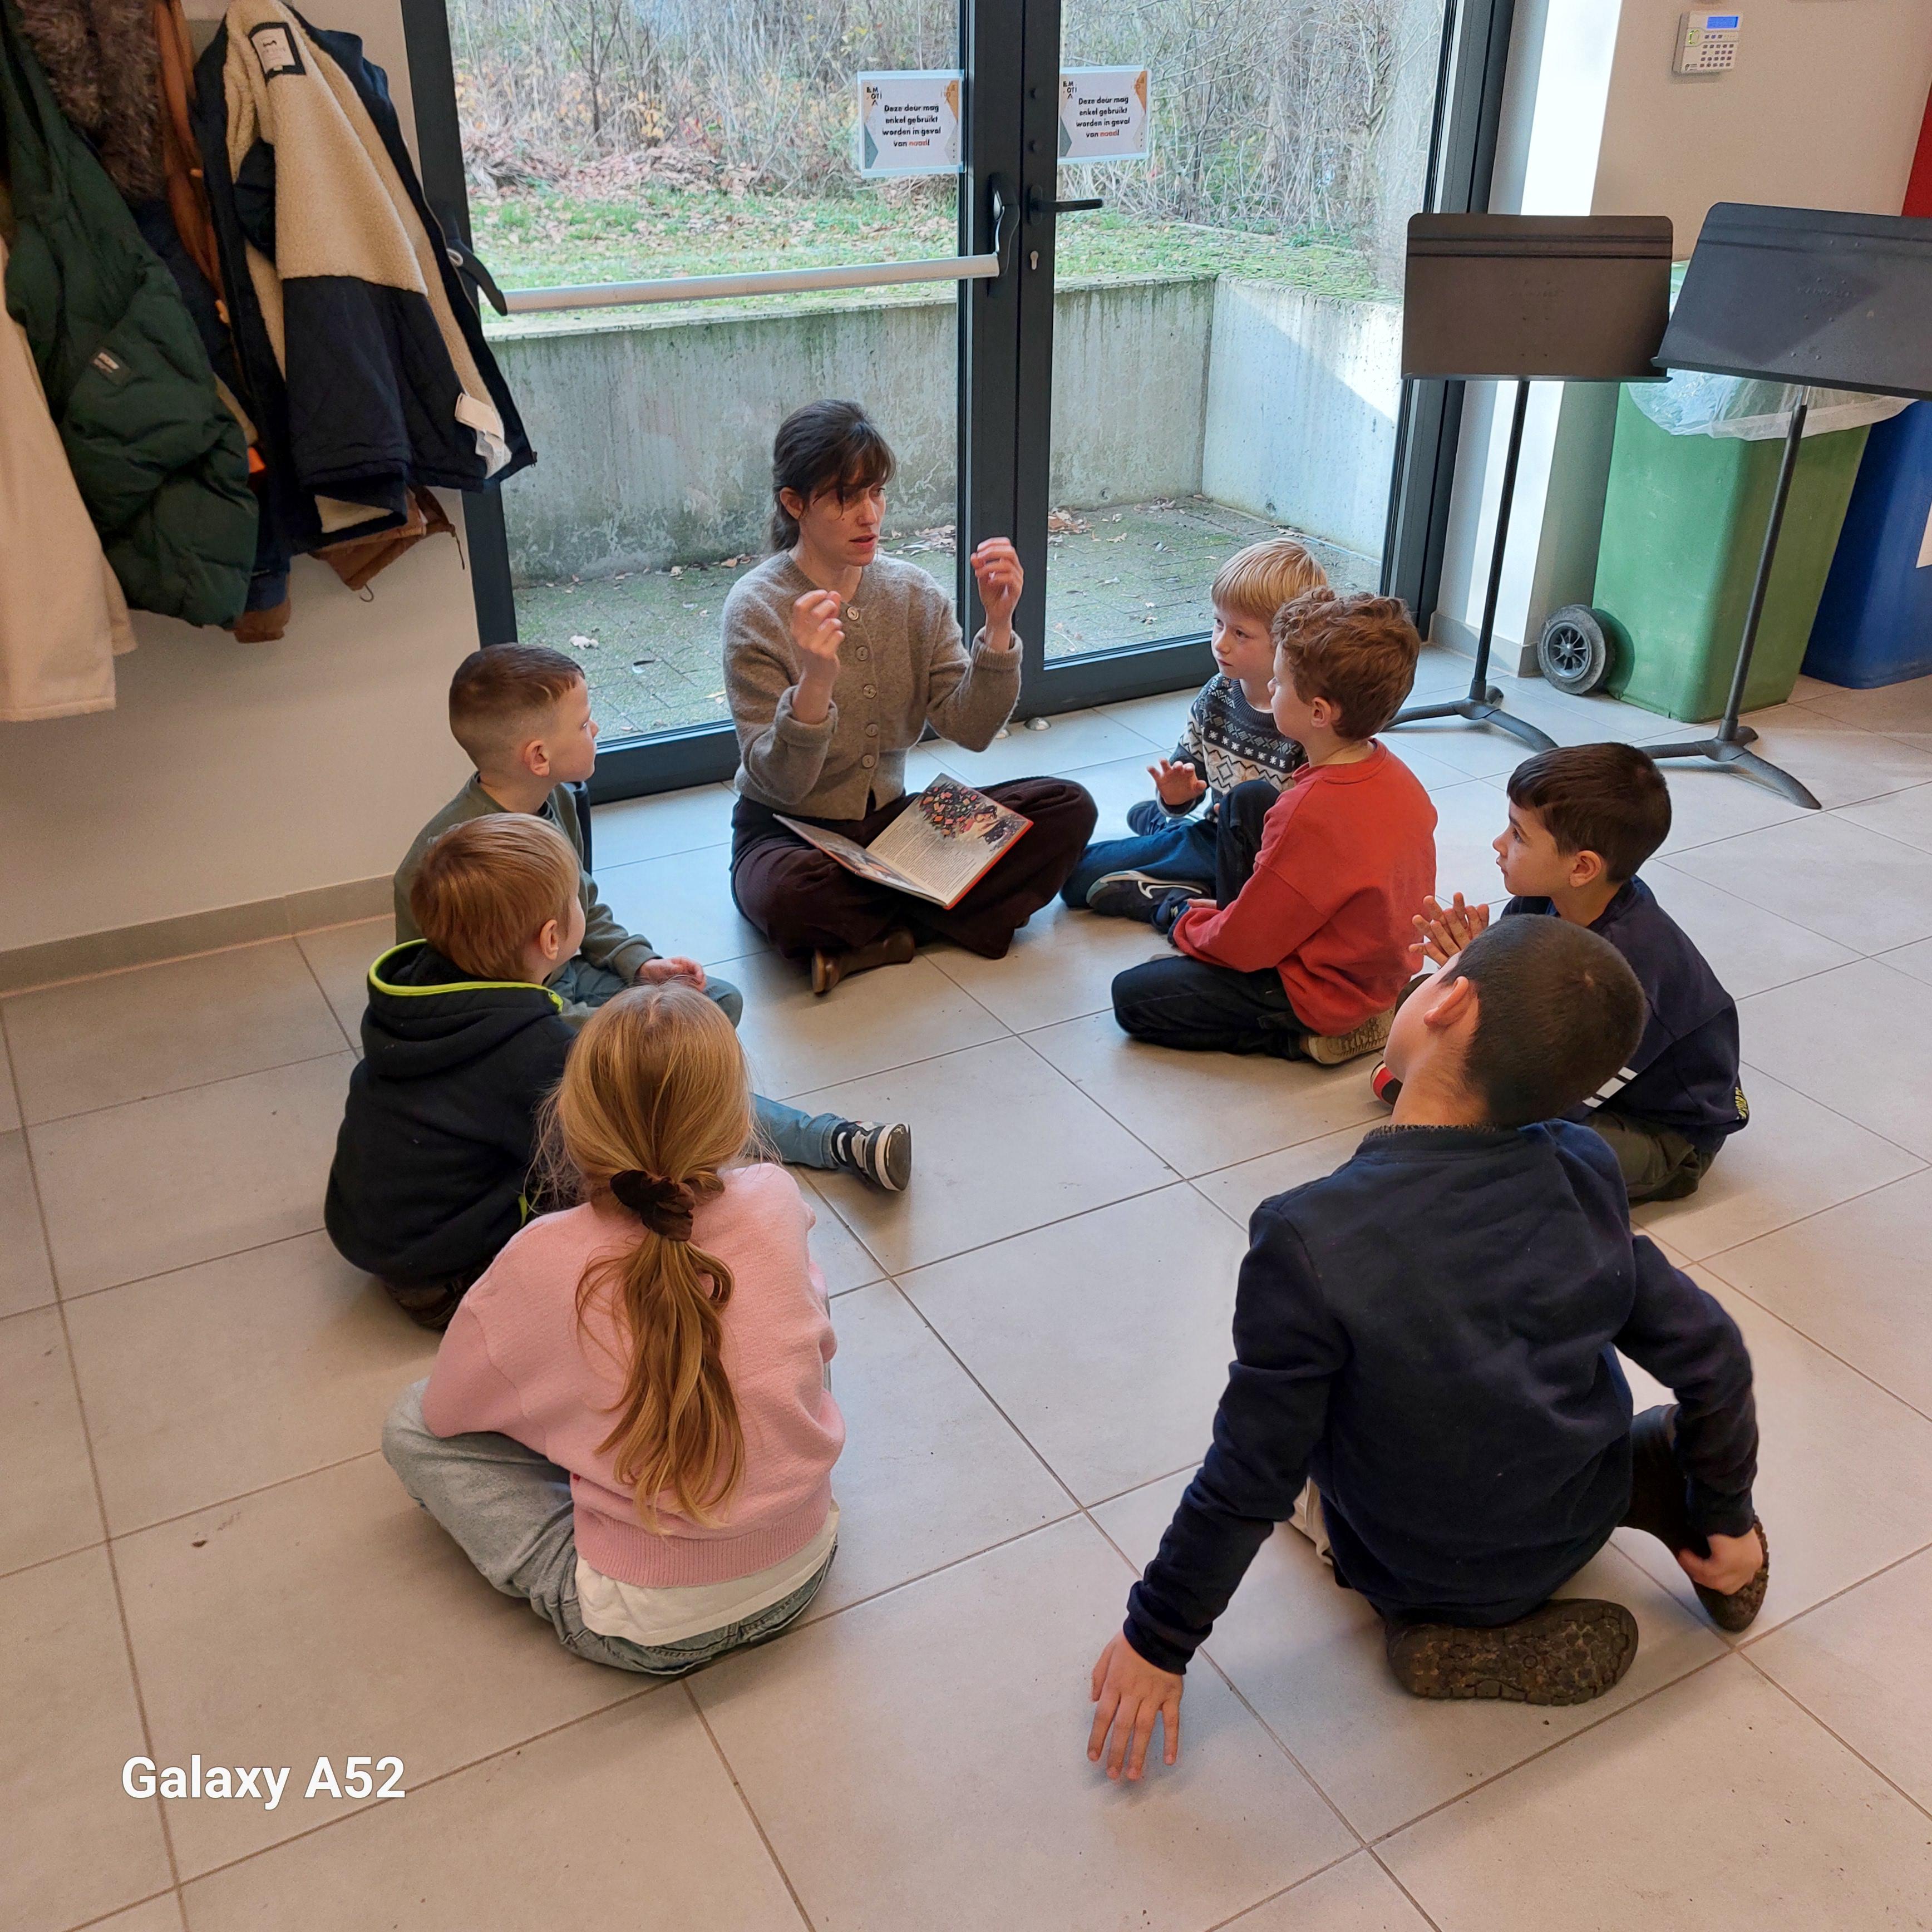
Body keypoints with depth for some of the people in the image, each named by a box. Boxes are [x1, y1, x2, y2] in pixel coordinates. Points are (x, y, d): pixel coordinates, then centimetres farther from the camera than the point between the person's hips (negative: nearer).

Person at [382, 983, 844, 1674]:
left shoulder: (543, 1264, -19)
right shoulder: (777, 1203, -13)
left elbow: (446, 1410, -3)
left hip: (647, 1631, -3)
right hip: (805, 1571, 4)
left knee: (411, 1426, 9)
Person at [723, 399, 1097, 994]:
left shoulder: (914, 592, 0)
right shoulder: (756, 609, -13)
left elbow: (970, 730, -6)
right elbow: (780, 782, -19)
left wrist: (998, 625, -21)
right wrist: (815, 681, -37)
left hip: (890, 819, 5)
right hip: (788, 831, -5)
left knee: (1068, 808, -12)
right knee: (787, 895, -41)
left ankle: (862, 936, -15)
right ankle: (926, 920, -10)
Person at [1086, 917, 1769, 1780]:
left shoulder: (1309, 1241, -34)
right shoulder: (1582, 1173, -19)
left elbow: (1249, 1483, -26)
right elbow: (1712, 1359, -10)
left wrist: (1157, 1641, -10)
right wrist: (1725, 1518, 8)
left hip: (1425, 1577, -3)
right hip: (1581, 1523, 4)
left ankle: (1453, 1643, 4)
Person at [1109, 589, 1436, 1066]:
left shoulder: (1310, 813, -34)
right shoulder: (1393, 773, -7)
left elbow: (1245, 944, -24)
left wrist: (1188, 927, 0)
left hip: (1323, 998, -9)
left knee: (1132, 996, -4)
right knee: (1245, 800, 9)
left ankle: (1301, 1036, -3)